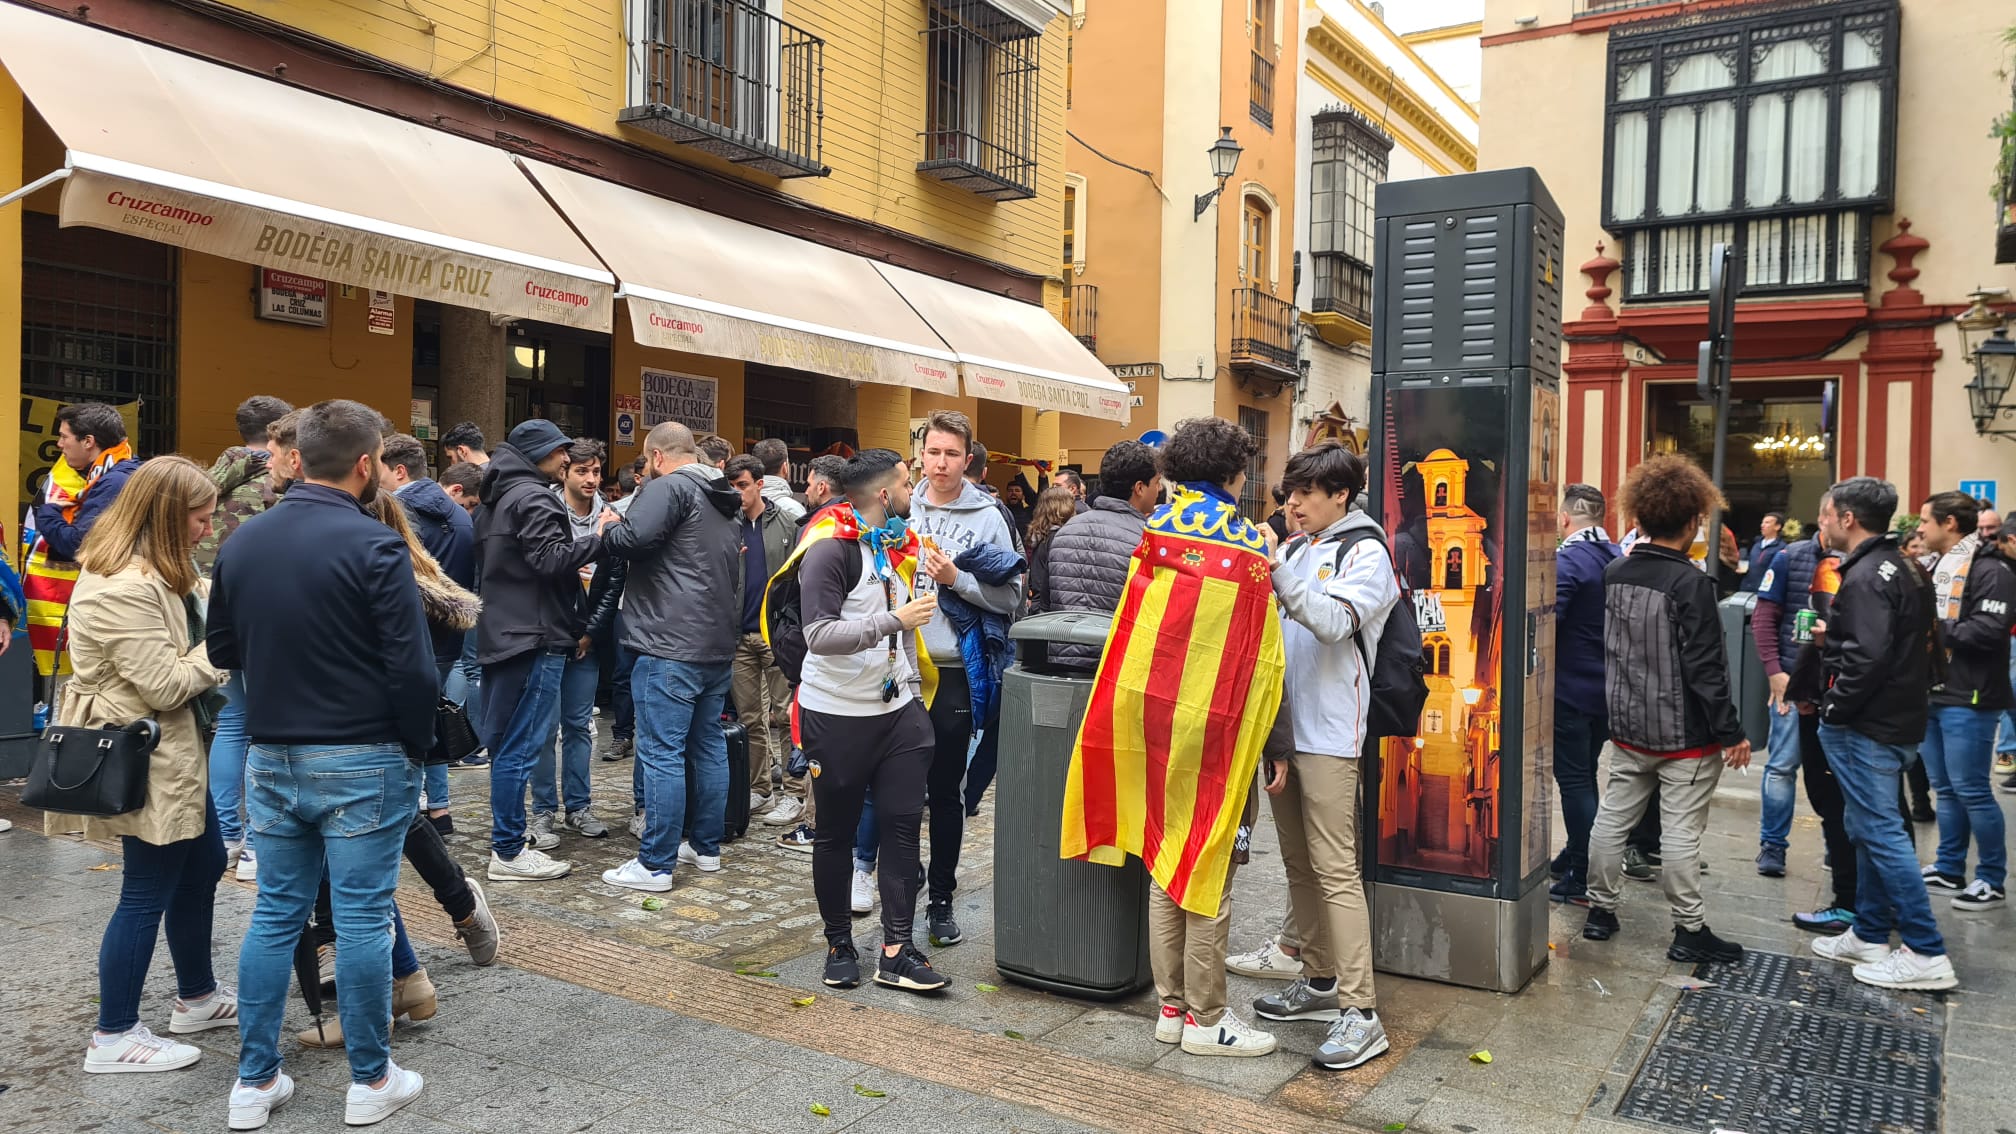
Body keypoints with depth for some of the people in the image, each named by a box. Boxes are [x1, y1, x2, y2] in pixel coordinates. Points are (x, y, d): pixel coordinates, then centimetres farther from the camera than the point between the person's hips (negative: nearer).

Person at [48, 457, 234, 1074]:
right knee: (147, 894, 0)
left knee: (203, 866, 20)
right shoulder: (124, 588, -24)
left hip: (173, 751, 11)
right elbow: (165, 685, -24)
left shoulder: (159, 572, 10)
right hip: (144, 761, -11)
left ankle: (197, 997, 35)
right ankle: (114, 1037, 15)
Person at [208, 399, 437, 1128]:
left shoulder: (243, 540, 5)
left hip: (270, 757, 6)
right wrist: (418, 747, -3)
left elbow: (223, 650, 15)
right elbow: (411, 666, -17)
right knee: (362, 919, 3)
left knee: (275, 914, 14)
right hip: (362, 761, -6)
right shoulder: (373, 546, -15)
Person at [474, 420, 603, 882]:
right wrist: (599, 539, -18)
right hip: (535, 636, -10)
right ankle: (509, 852, -2)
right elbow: (550, 558, -25)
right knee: (521, 745, -6)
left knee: (506, 740, 17)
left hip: (501, 633, 10)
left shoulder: (496, 498, 18)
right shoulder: (533, 498, -13)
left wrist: (570, 577, 25)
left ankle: (511, 831, 28)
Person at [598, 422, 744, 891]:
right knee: (709, 746, 15)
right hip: (718, 645, 9)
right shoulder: (724, 504, 19)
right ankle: (707, 847, 24)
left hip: (670, 646, -9)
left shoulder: (669, 487, -9)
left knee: (661, 754, -5)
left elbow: (633, 539, -22)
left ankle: (655, 864, -1)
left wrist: (609, 528, -3)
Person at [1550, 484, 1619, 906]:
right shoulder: (1618, 559, 6)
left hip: (1570, 689, -7)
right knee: (1585, 776, 20)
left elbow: (1547, 621, -26)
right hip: (1608, 688, 8)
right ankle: (1575, 856, 33)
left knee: (1574, 780, -1)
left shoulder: (1568, 561, -17)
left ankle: (1582, 881, 4)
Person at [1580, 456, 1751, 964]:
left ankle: (1601, 910, 21)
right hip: (1684, 733, -6)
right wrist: (1731, 732, -11)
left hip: (1627, 726, 6)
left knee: (1612, 818, 12)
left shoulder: (1615, 572, 2)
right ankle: (1689, 932, 10)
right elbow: (1705, 668, -17)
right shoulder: (1690, 582, -17)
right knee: (1681, 832, 1)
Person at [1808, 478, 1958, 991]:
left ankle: (1927, 954, 2)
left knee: (1881, 833, -4)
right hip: (1897, 721, 10)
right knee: (1869, 831, 16)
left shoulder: (1866, 577, -19)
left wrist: (1834, 709, -16)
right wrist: (1833, 638, 12)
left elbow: (1867, 658, -26)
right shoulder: (1903, 569, 13)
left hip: (1866, 727, -10)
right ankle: (1869, 937, 25)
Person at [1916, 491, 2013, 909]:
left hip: (1968, 699, -9)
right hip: (1934, 694, 9)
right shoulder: (1939, 569, 16)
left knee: (1970, 789, -4)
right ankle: (1949, 868, 23)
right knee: (1945, 788, 14)